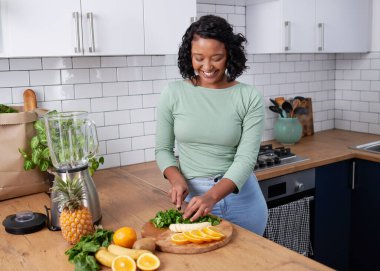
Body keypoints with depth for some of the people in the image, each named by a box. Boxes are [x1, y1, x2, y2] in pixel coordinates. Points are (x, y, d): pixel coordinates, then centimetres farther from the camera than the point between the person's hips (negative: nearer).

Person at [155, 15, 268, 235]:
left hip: (240, 197, 0)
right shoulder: (173, 93, -4)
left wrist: (212, 196, -27)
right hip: (191, 197, 1)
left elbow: (246, 158, -14)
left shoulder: (249, 98, -8)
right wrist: (177, 179, -15)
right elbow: (163, 149, 4)